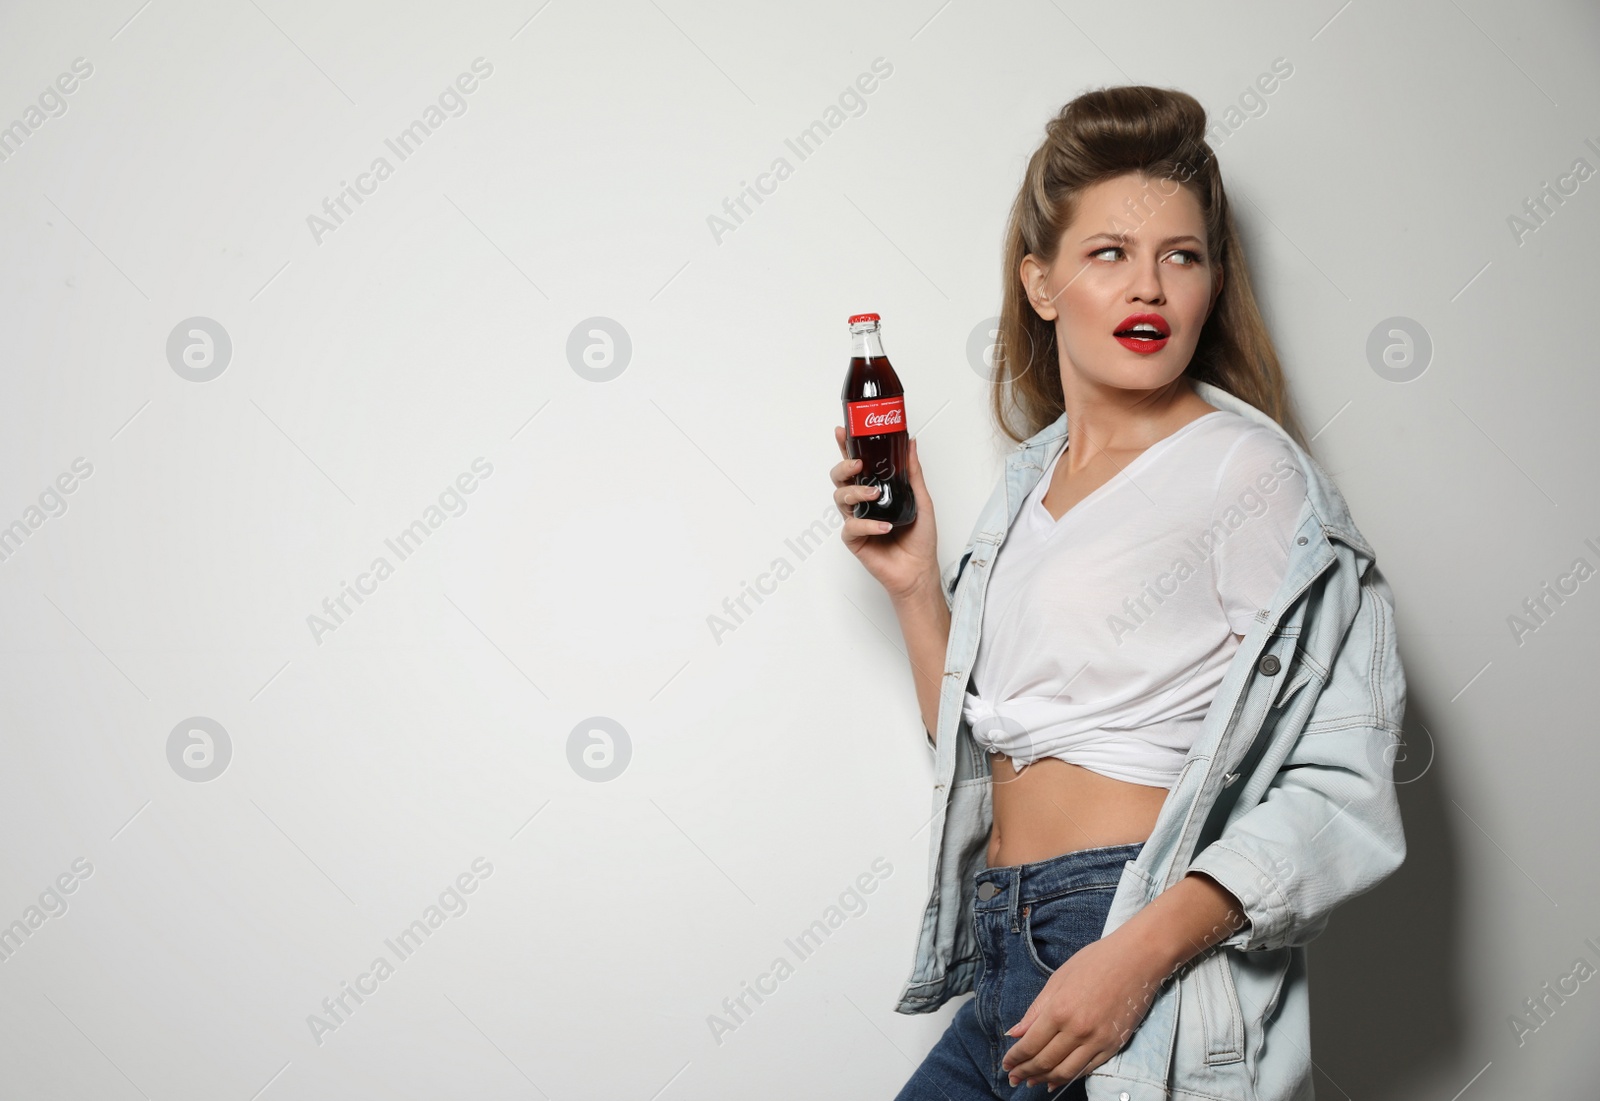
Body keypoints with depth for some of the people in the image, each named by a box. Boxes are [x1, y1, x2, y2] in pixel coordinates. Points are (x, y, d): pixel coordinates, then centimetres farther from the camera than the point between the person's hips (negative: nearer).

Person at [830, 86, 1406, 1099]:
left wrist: (1142, 951, -25)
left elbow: (1338, 785, -15)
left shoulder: (1246, 468, -7)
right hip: (1007, 966, 6)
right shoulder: (1032, 481, 13)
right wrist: (914, 584, 5)